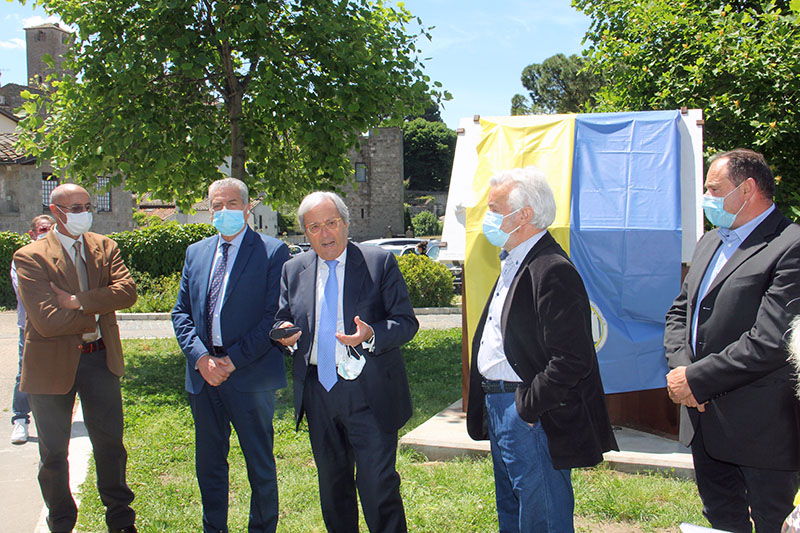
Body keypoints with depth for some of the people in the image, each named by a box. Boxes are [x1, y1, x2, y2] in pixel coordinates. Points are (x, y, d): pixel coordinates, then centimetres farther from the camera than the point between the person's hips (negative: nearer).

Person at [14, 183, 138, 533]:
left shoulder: (104, 247, 4)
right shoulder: (30, 257, -9)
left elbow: (127, 291, -12)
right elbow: (47, 320, -18)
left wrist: (78, 301, -19)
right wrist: (95, 313, -10)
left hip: (100, 359, 3)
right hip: (53, 364, -3)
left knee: (110, 443, 12)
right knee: (54, 452, 12)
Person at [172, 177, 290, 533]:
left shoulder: (273, 252, -4)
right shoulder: (195, 253, 13)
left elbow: (274, 316, -10)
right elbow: (181, 313, 11)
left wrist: (233, 360, -15)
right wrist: (200, 356, -6)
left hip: (251, 375, -5)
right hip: (203, 374, 5)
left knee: (260, 464, 7)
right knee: (208, 463, 15)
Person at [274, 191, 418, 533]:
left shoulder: (380, 262, -3)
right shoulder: (294, 270, 9)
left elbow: (407, 322, -6)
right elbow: (282, 321, 14)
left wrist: (371, 335, -24)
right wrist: (285, 334, -10)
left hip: (369, 393, -4)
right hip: (318, 394, 4)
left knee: (378, 485, -5)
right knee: (332, 485, 17)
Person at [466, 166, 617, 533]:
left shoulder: (553, 271, -23)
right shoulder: (512, 262, 11)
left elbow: (571, 361, -27)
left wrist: (527, 406, -19)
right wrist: (491, 402, 14)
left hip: (532, 417, -10)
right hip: (498, 406, 10)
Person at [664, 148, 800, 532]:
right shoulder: (709, 242, 13)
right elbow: (679, 312, 14)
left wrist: (697, 379, -17)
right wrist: (681, 366, -4)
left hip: (760, 426, -8)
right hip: (703, 417, 8)